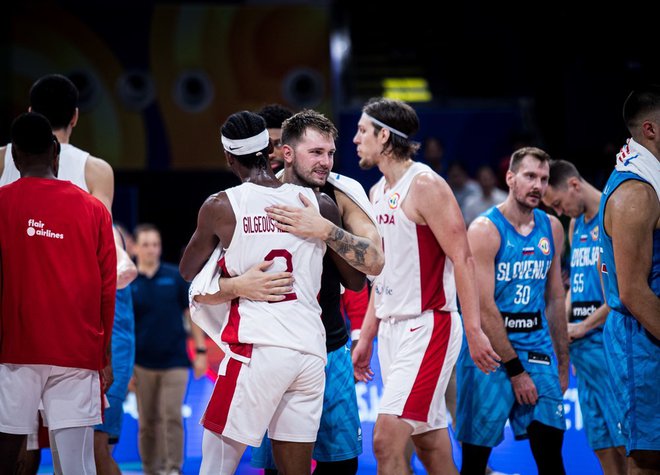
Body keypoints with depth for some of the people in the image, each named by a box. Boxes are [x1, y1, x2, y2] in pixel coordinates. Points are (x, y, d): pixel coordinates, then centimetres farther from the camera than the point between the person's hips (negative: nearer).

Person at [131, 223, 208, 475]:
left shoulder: (175, 277, 0)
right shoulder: (126, 283, -1)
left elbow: (191, 313, 5)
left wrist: (200, 350, 1)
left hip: (174, 361, -1)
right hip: (142, 364, 1)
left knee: (172, 417, -8)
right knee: (147, 421, 6)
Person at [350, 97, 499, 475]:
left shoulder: (425, 185, -12)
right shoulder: (378, 192, 15)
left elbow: (462, 259, -16)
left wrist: (474, 330, -21)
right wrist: (367, 337, 20)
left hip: (427, 327, -9)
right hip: (392, 330, 9)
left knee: (387, 440, -16)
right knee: (430, 443, 11)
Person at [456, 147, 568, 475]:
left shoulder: (552, 228, 8)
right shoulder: (485, 229, -11)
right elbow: (484, 307, -15)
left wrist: (562, 362, 13)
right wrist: (515, 371, -15)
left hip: (536, 348, 5)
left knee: (550, 445, -4)